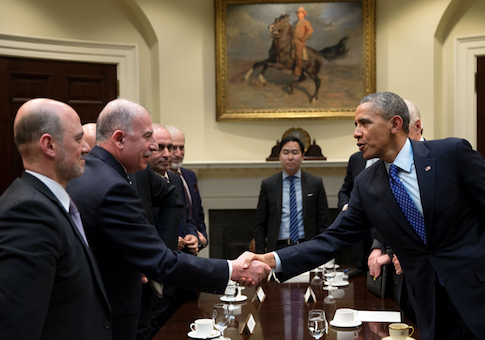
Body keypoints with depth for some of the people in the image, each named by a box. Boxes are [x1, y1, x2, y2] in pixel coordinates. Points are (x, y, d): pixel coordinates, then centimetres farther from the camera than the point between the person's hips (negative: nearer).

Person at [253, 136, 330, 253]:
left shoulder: (315, 183, 6)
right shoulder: (268, 185, 6)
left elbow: (322, 222, 6)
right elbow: (260, 225, 7)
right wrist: (260, 255, -1)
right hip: (278, 248, 0)